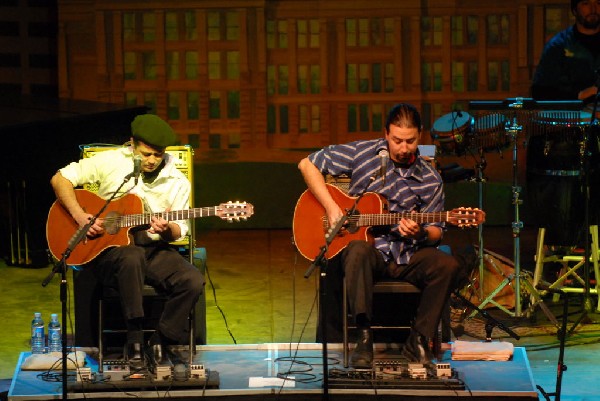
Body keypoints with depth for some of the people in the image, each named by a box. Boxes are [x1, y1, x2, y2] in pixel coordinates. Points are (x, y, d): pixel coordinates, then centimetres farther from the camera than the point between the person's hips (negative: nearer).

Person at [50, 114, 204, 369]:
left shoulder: (177, 183, 3)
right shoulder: (111, 162, -3)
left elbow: (179, 231, 5)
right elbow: (60, 179, -2)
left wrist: (168, 229, -20)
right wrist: (80, 216, -15)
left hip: (154, 250, 3)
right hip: (109, 250, -3)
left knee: (193, 281, -24)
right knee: (132, 258, -39)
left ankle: (160, 343, -4)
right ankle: (135, 343, -28)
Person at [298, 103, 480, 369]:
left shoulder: (429, 179, 5)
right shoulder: (361, 153, -1)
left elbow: (435, 232, 9)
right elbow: (308, 165, -2)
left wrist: (420, 233, -16)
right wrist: (331, 207, -12)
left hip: (405, 257, 3)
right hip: (369, 249, -2)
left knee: (448, 265, -26)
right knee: (358, 250, -39)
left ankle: (417, 342, -15)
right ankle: (364, 338, -32)